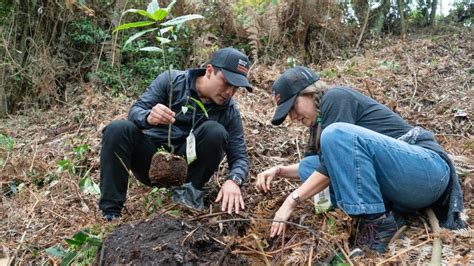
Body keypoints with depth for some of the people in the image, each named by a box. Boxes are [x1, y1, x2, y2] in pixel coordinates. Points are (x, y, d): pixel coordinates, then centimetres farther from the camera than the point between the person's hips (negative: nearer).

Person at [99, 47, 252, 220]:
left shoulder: (229, 111, -7)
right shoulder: (171, 80, -8)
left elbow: (239, 156, -8)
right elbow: (135, 111, -12)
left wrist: (233, 180, -31)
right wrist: (149, 117, -37)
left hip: (186, 168, 0)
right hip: (151, 161, 1)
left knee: (214, 131, -25)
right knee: (118, 130, -26)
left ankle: (190, 189, -9)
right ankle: (110, 213, -21)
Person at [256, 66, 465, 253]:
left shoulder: (335, 98, -10)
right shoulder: (319, 121, 14)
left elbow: (332, 166, -17)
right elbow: (325, 164, 24)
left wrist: (292, 201, -13)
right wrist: (280, 170, 9)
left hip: (428, 169, -9)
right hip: (401, 188, 9)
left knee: (338, 135, -29)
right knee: (308, 166, 2)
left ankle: (377, 222, -19)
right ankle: (387, 212, -6)